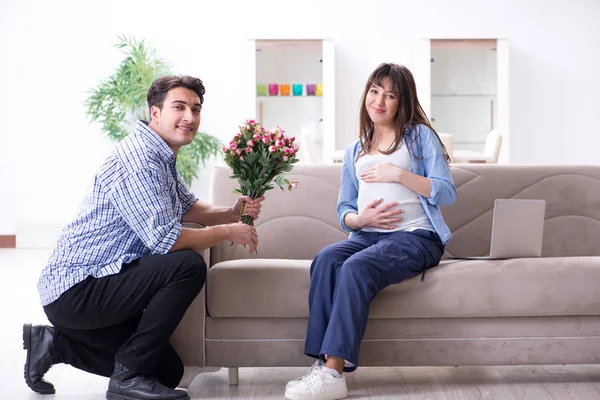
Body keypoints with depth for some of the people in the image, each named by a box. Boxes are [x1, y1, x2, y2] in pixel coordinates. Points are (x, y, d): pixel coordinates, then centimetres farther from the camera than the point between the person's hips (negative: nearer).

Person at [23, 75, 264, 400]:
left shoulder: (161, 157, 13)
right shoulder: (138, 159, -20)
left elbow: (188, 208, 22)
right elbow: (165, 239, -28)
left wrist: (232, 212, 1)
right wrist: (227, 232, -14)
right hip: (77, 290, -10)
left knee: (168, 371, 13)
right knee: (189, 266, -24)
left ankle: (55, 345, 19)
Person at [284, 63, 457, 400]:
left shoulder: (420, 135, 10)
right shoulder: (354, 152, 24)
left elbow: (447, 193, 0)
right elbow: (344, 210, 19)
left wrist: (399, 174, -10)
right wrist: (360, 218, -5)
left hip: (415, 236, -4)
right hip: (367, 235, 5)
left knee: (356, 267, -33)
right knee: (325, 260, -29)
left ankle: (333, 371, -36)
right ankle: (324, 360, -35)